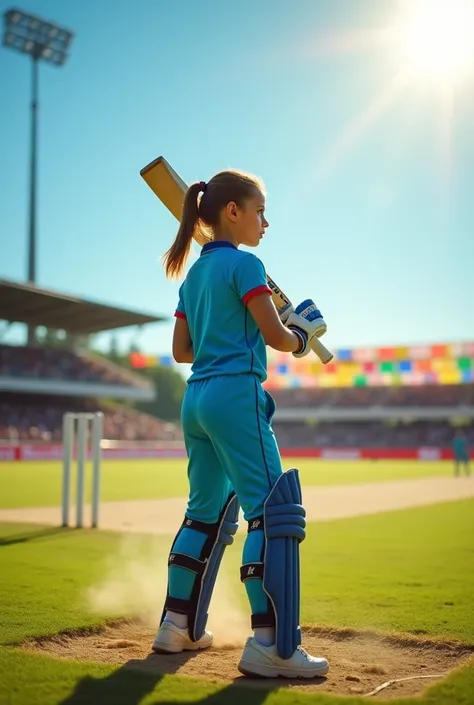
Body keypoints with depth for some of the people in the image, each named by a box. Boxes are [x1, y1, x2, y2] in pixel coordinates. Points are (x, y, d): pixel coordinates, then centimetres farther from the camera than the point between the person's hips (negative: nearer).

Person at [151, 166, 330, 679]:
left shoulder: (193, 275, 18)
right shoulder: (244, 264, -5)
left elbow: (181, 351, 19)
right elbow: (276, 335, -11)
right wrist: (301, 337, 8)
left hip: (195, 400, 9)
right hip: (236, 394, -9)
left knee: (207, 511, 18)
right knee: (273, 511, -9)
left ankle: (177, 626, 24)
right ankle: (270, 645, -13)